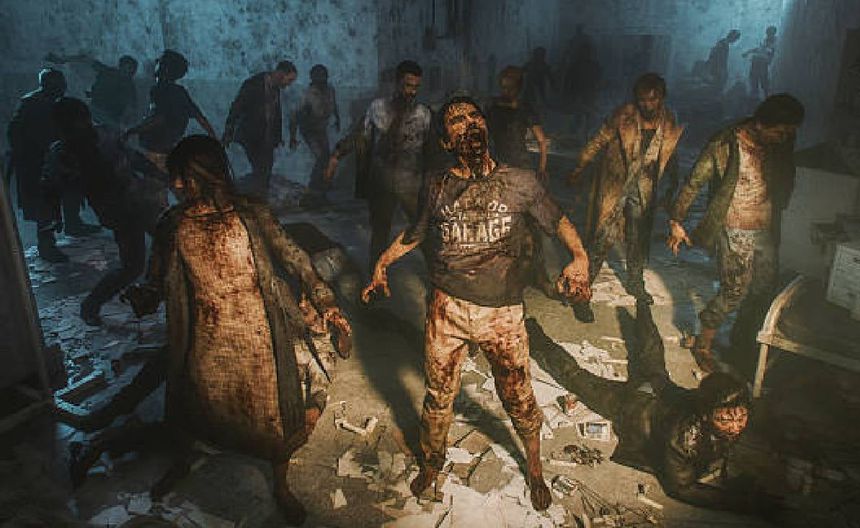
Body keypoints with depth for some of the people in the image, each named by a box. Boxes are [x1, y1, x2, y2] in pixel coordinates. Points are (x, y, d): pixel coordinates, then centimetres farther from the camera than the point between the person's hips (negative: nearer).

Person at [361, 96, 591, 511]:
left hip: (502, 313, -1)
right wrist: (382, 263, 12)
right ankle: (432, 462, 45)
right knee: (439, 394, 15)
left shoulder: (520, 182, -2)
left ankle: (534, 469, 41)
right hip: (446, 308, 1)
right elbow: (417, 232, 18)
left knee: (518, 398, 12)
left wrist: (580, 257, -10)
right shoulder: (436, 186, 1)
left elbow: (557, 221, 8)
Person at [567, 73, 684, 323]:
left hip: (643, 190, 5)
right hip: (614, 186, -5)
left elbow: (670, 155, 12)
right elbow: (598, 142, -7)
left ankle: (635, 283, 42)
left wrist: (673, 186, 19)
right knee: (602, 239, -9)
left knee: (639, 240, 19)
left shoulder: (669, 123, -4)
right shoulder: (622, 116, -17)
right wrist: (579, 168, -4)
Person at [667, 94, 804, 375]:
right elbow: (694, 182, -12)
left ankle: (739, 342, 32)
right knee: (735, 291, -4)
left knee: (763, 290, 11)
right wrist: (676, 221, -13)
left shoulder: (782, 145, 0)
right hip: (735, 232, -6)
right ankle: (703, 343, 16)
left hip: (766, 232, 6)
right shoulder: (727, 144, -16)